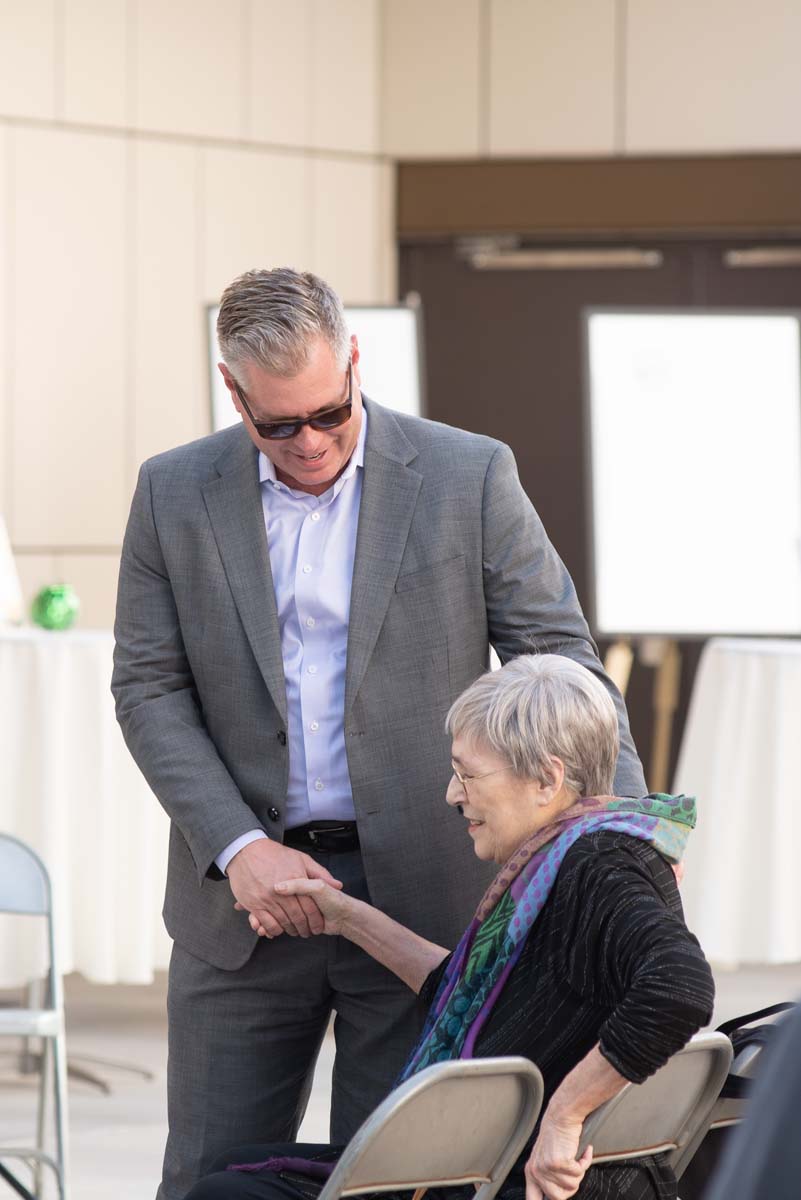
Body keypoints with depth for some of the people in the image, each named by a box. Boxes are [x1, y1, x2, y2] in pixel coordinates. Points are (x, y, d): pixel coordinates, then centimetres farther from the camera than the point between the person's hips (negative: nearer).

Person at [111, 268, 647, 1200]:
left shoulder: (469, 477, -2)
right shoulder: (174, 494, 3)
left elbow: (559, 658, -1)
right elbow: (148, 689, 2)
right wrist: (239, 847, -11)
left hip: (421, 897, -1)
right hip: (245, 900, 2)